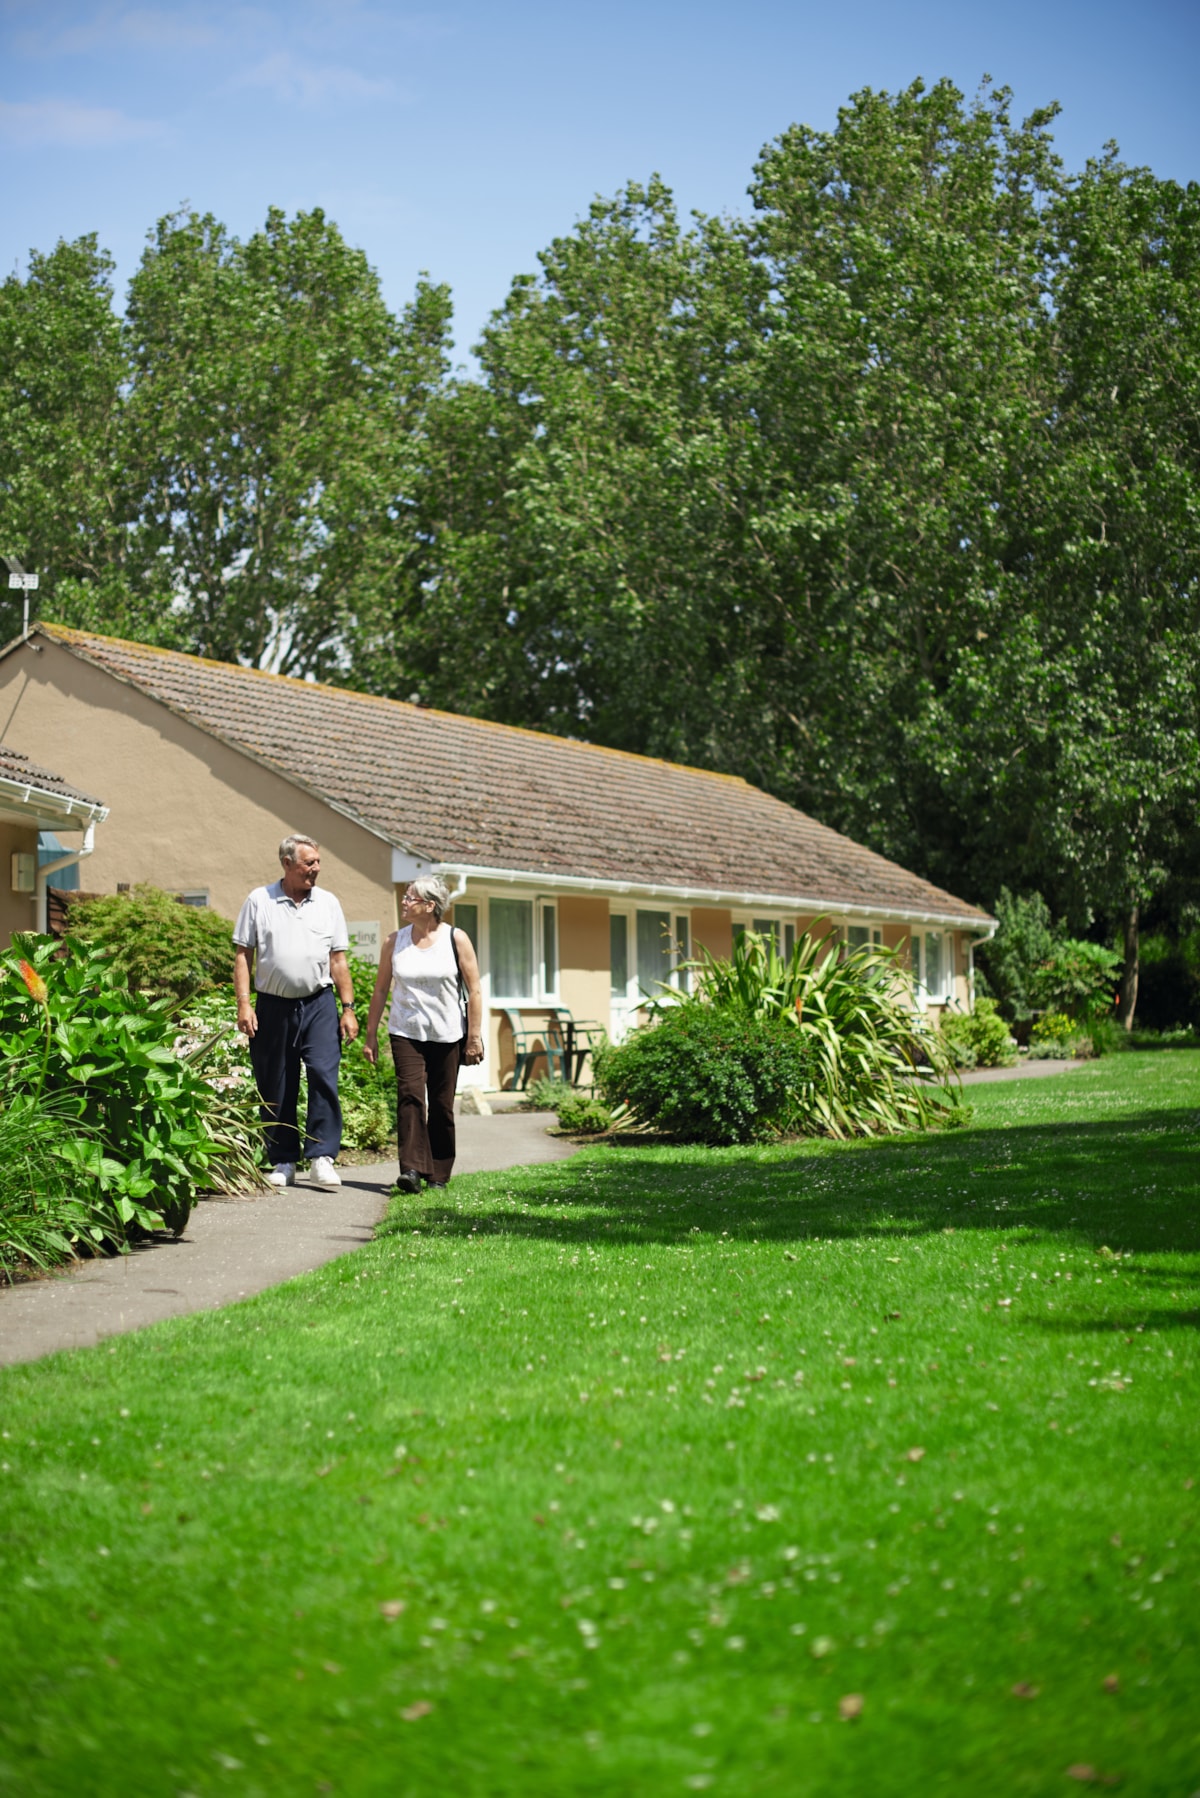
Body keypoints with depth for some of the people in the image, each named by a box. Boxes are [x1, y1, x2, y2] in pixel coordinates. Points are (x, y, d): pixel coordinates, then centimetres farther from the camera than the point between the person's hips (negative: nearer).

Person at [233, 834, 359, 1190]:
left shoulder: (328, 903, 9)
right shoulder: (259, 901, 3)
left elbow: (338, 960, 10)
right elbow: (243, 955, 3)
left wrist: (348, 1008, 4)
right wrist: (243, 1004, -6)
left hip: (319, 1004, 1)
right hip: (273, 1006, 0)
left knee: (324, 1077, -13)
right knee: (275, 1089, 5)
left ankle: (322, 1158, -11)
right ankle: (283, 1162, 15)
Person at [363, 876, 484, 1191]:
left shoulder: (456, 940, -3)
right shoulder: (395, 941, 3)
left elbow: (474, 991, -2)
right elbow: (380, 990, 9)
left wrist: (475, 1037, -6)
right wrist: (370, 1034, 7)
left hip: (447, 1035, -1)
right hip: (406, 1032, 1)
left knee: (442, 1105, 5)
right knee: (410, 1095, -15)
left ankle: (439, 1173, 16)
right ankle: (411, 1169, -22)